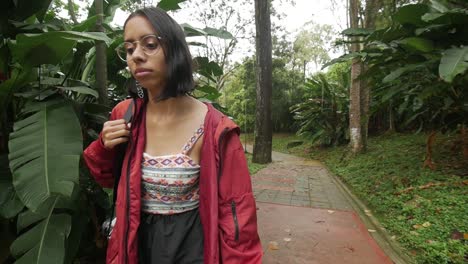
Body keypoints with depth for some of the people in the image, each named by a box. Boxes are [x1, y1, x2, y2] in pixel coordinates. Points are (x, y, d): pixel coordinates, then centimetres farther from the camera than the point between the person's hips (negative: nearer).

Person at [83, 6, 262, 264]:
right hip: (135, 243, 4)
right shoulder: (125, 115, -9)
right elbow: (107, 178, 7)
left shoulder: (215, 130, -22)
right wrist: (104, 146, -12)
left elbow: (236, 216, -17)